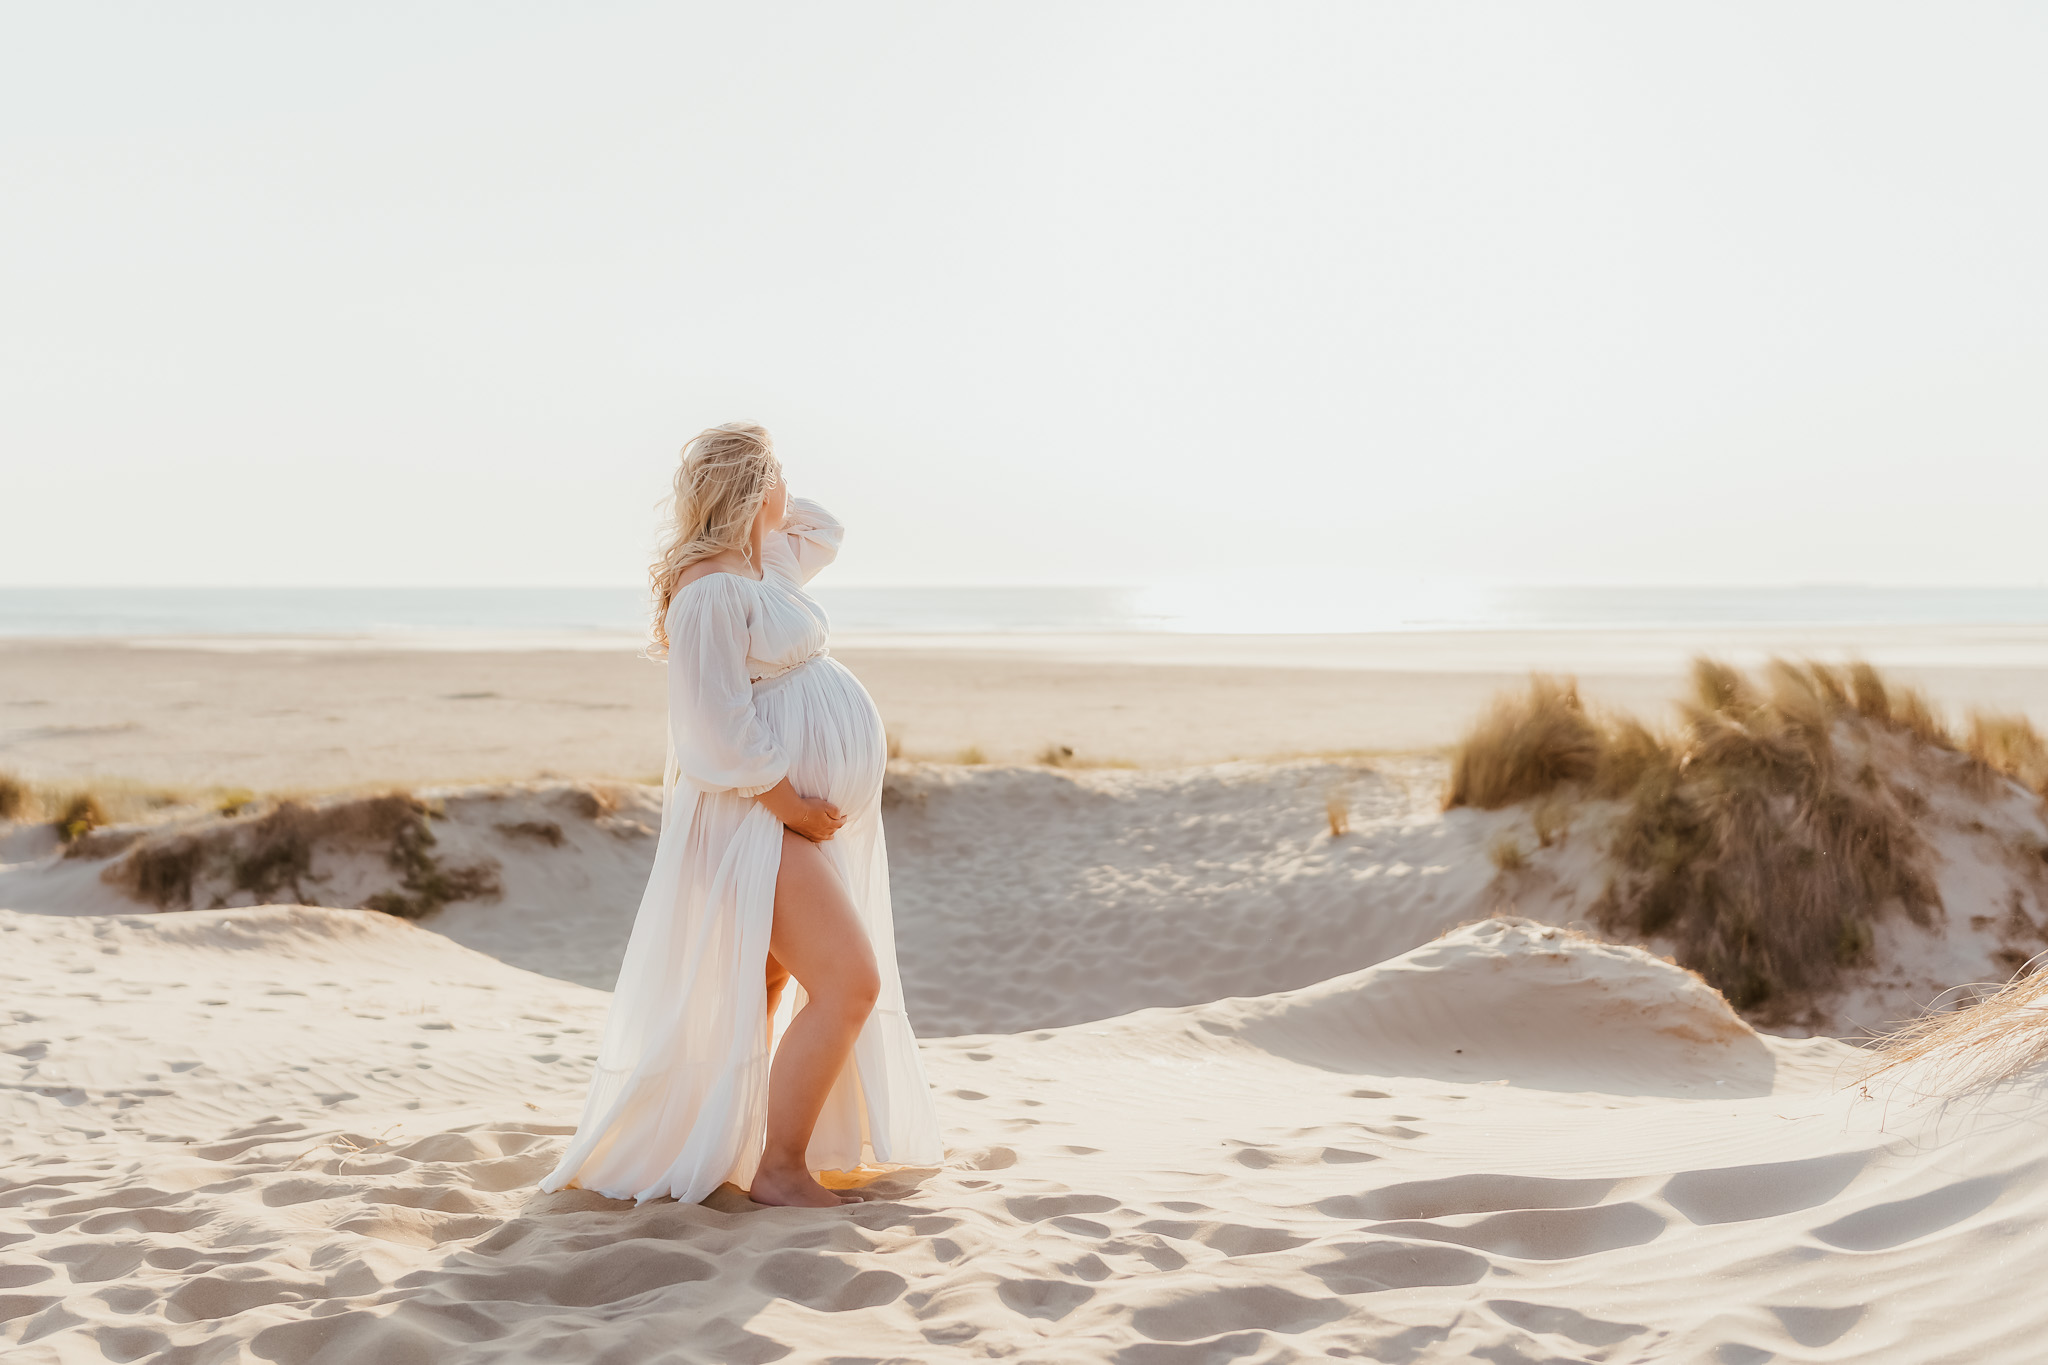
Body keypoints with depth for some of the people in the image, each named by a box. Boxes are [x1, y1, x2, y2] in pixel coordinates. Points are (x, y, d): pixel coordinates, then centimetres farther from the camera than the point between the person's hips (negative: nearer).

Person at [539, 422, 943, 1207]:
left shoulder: (761, 564, 12)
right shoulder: (710, 588, -17)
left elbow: (824, 532, 33)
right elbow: (720, 729, -23)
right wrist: (794, 804, -20)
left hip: (799, 817, 10)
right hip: (759, 817, -10)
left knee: (761, 992, 17)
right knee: (850, 983, -14)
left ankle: (706, 1149, 28)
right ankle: (780, 1170, -7)